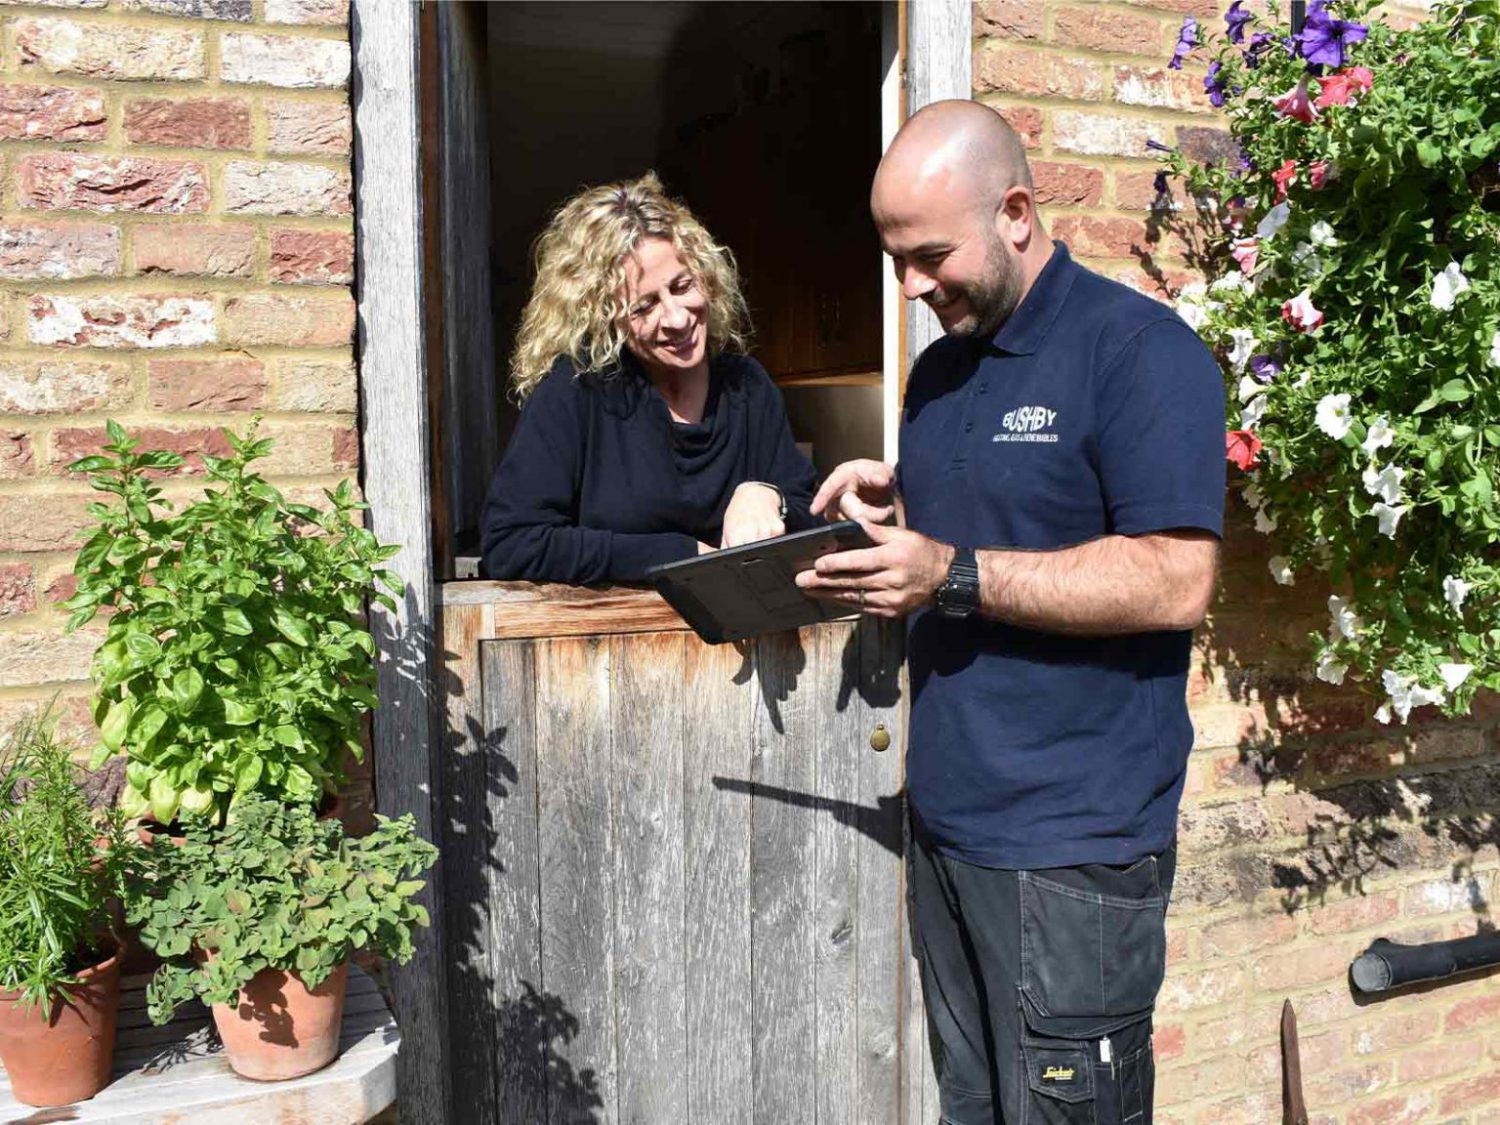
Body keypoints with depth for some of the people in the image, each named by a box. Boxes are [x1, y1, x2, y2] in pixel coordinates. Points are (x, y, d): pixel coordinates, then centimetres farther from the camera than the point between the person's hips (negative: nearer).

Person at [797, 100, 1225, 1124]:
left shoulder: (1139, 348, -11)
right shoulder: (940, 368, 15)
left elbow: (1176, 581, -20)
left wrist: (953, 573, -22)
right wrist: (892, 512, 4)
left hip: (1072, 844, -7)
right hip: (945, 822, 8)